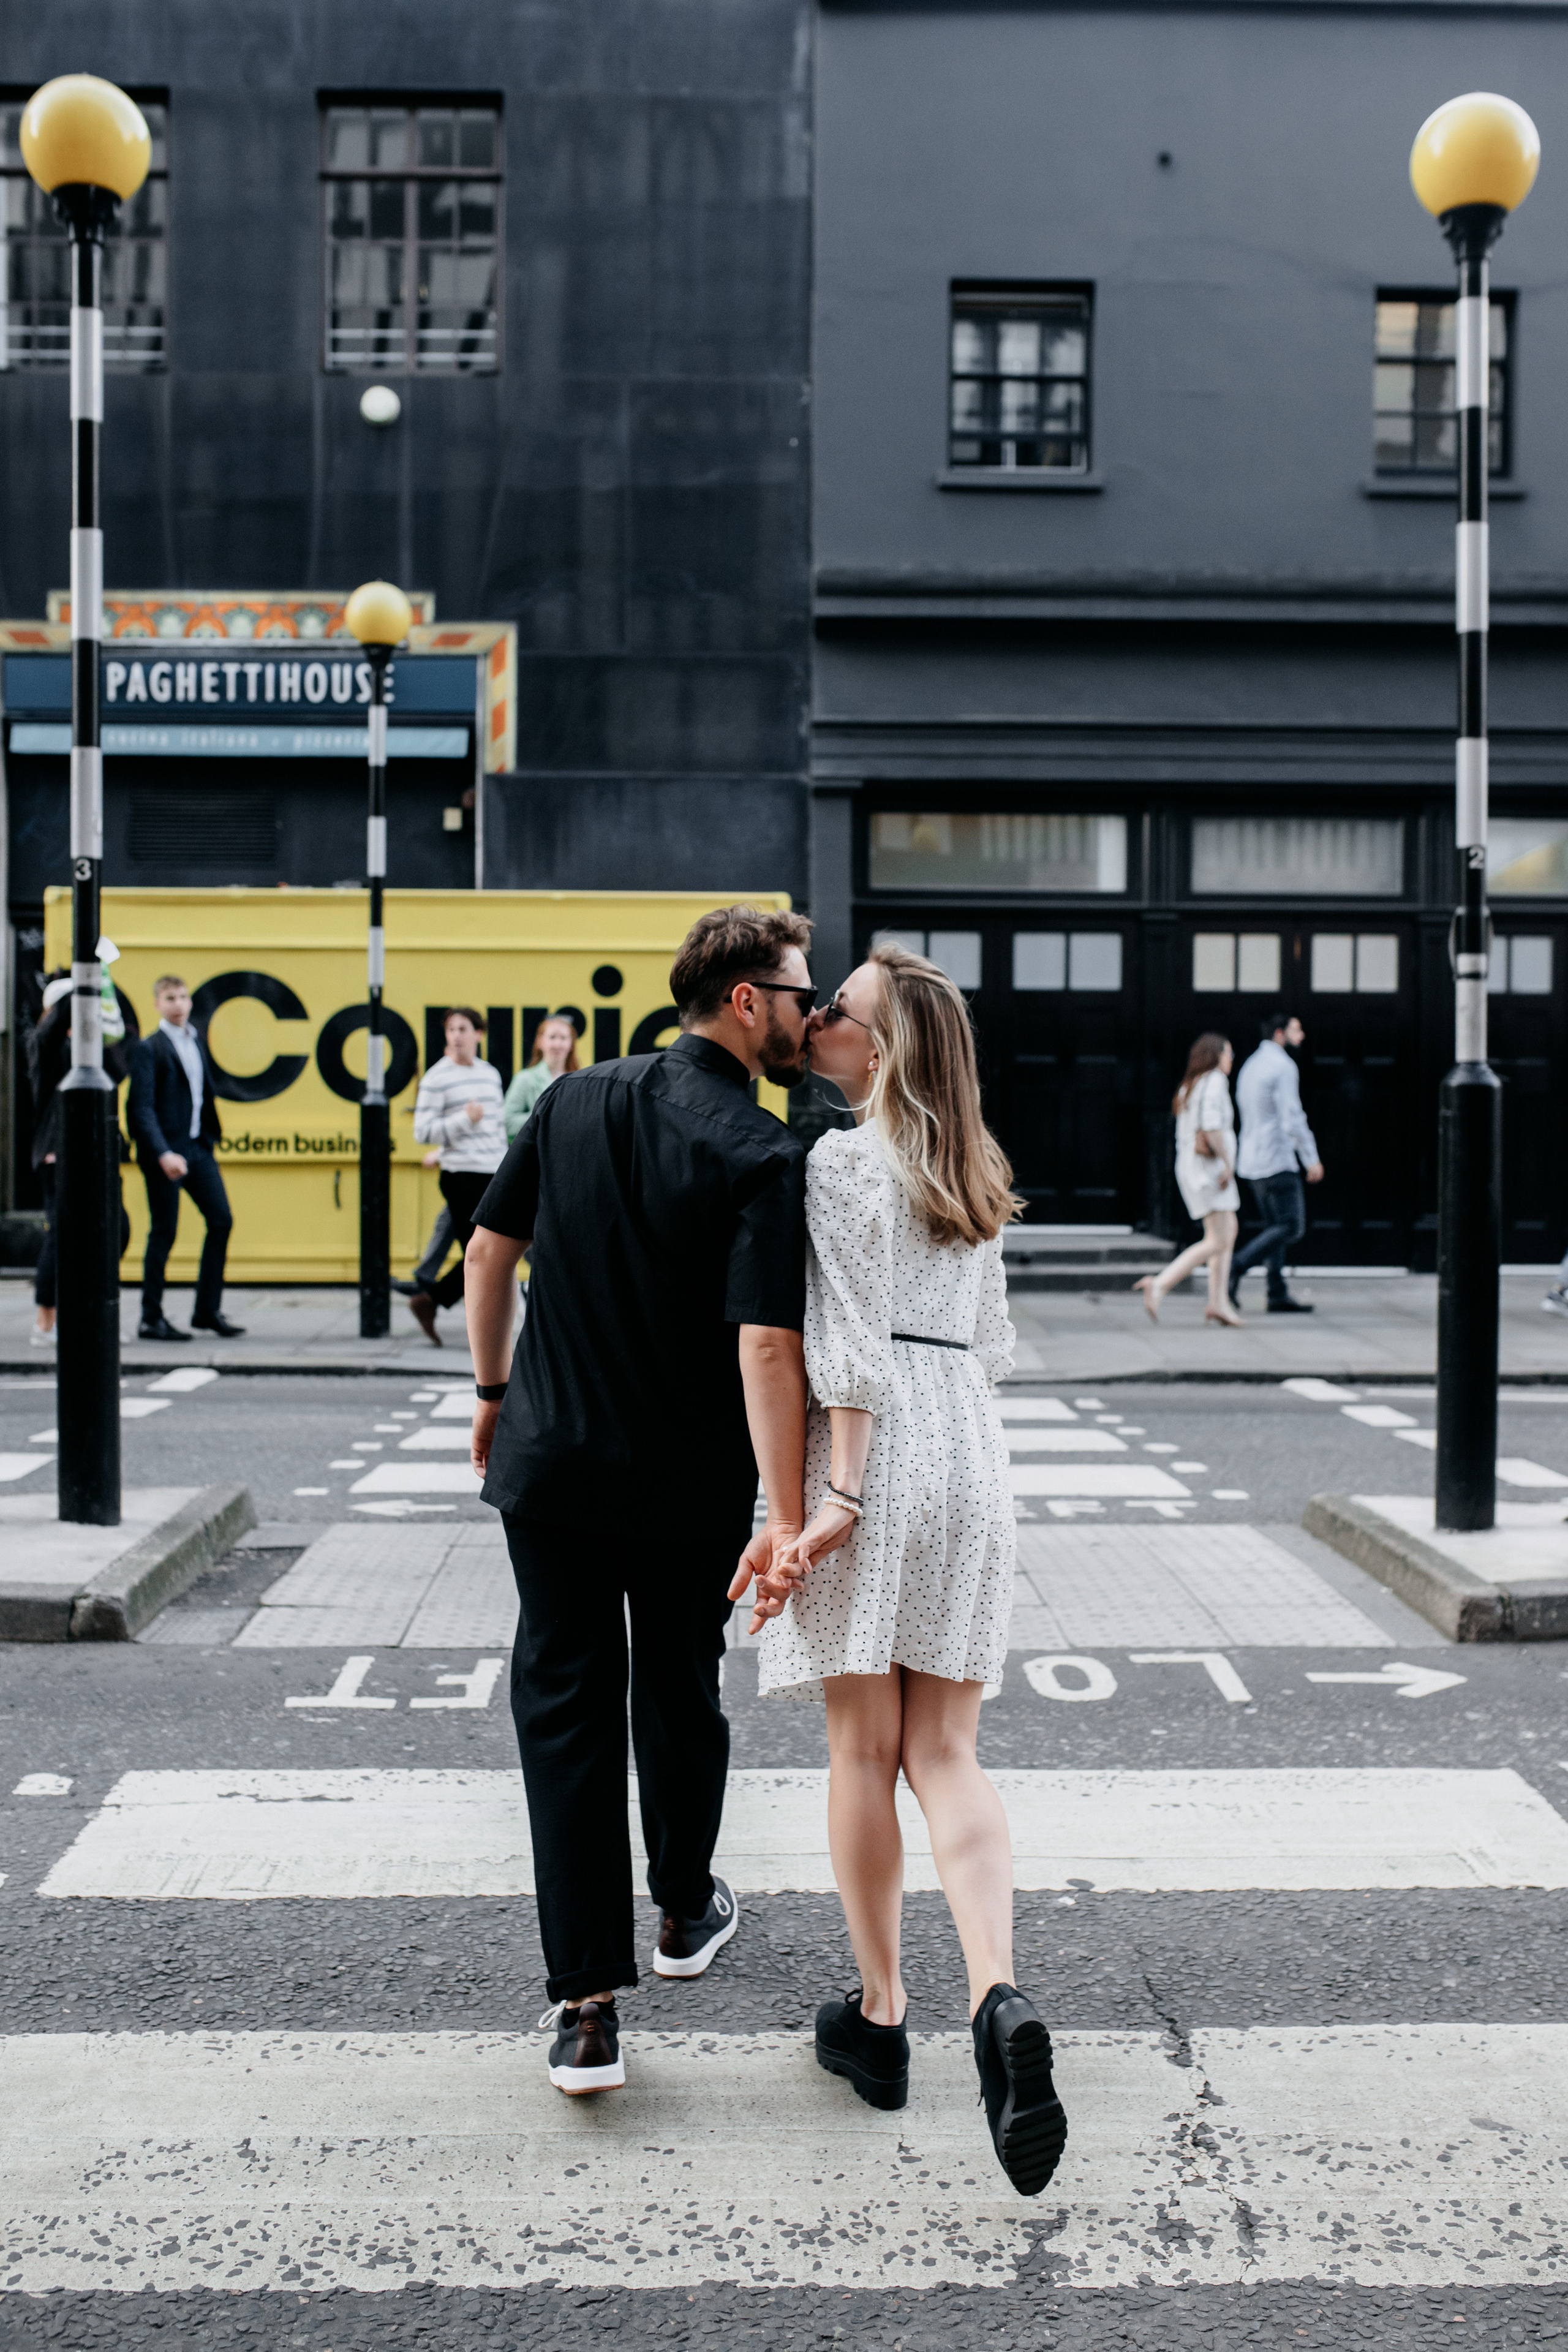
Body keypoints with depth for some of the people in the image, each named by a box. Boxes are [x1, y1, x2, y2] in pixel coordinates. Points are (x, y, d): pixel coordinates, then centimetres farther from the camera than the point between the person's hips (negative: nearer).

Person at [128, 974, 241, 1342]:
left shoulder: (197, 1039, 13)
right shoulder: (149, 1049, -9)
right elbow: (142, 1109, -15)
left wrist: (210, 1135, 15)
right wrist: (164, 1155, -25)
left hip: (198, 1147, 7)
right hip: (165, 1153, -7)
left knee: (221, 1220, 5)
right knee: (164, 1233, -2)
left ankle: (208, 1311, 15)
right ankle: (151, 1319, 8)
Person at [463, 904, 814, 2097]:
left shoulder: (575, 1102, 1)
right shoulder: (761, 1155, -16)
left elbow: (489, 1248, 8)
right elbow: (766, 1344, -24)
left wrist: (497, 1389, 21)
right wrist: (787, 1518, -25)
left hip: (552, 1465, 3)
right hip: (692, 1490, -3)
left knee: (565, 1711, 7)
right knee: (680, 1696, 19)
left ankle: (588, 2005, 3)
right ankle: (685, 1913, 41)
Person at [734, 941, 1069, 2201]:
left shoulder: (842, 1162, -7)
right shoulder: (976, 1176, 15)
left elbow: (851, 1347, -15)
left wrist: (837, 1498, -17)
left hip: (879, 1447, -6)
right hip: (974, 1448, 6)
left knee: (864, 1747, 5)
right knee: (947, 1752, 5)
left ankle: (881, 2017, 16)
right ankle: (1000, 1995, -15)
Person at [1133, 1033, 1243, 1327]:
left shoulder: (1189, 1086, 17)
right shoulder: (1215, 1081, -11)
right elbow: (1211, 1124, -24)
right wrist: (1228, 1162, -19)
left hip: (1189, 1165, 10)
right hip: (1209, 1167, -10)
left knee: (1229, 1232, 14)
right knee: (1217, 1242, -10)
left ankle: (1219, 1302, 9)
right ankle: (1159, 1285, -19)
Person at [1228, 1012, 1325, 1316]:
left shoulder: (1250, 1064, 16)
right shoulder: (1282, 1066, -13)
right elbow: (1293, 1118, -19)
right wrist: (1312, 1159, -14)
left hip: (1251, 1160, 9)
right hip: (1277, 1160, -9)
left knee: (1276, 1227, 10)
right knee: (1291, 1227, -6)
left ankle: (1278, 1295, 8)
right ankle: (1235, 1267, -14)